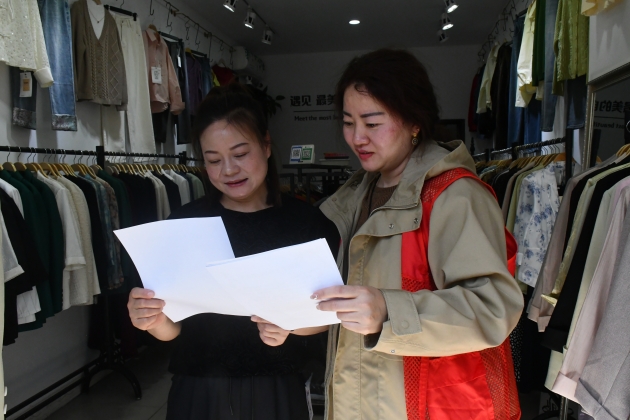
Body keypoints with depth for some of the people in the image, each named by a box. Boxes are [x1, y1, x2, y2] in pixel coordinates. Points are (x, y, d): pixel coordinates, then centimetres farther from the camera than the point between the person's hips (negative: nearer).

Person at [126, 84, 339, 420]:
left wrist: (290, 325, -23)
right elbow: (174, 328, -3)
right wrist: (155, 320, -24)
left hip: (276, 391, 0)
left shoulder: (308, 222, -8)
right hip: (199, 392, 1)